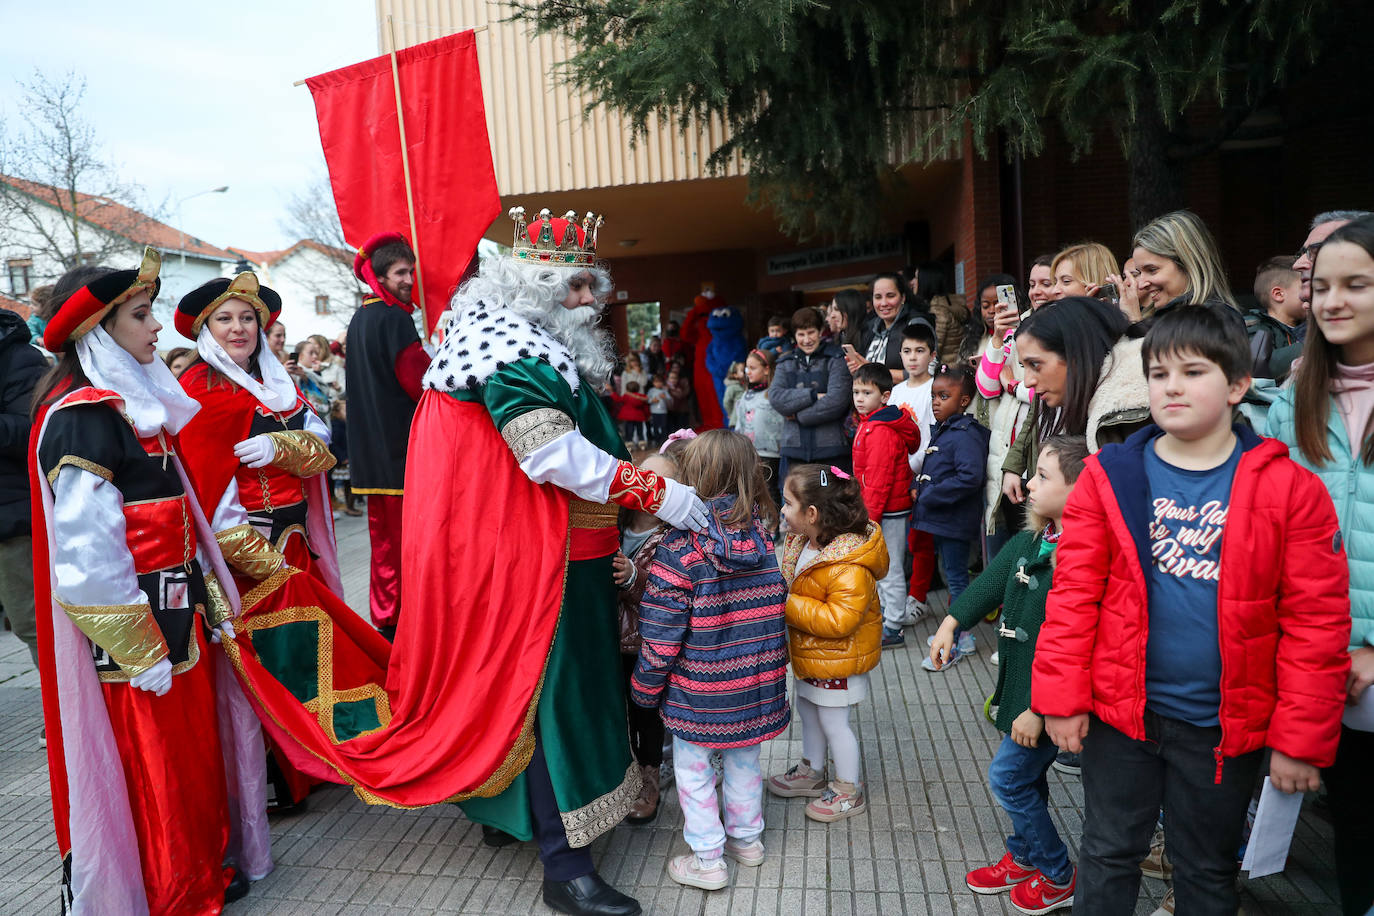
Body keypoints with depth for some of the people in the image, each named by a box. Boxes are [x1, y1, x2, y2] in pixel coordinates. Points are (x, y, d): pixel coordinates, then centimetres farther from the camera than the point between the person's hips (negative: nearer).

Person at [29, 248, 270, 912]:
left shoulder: (137, 403, 12)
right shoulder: (80, 415, -16)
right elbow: (87, 549, -21)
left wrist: (210, 599, 14)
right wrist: (140, 651, -18)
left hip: (177, 610, 9)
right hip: (132, 626, -9)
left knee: (195, 750, 18)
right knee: (151, 765, 5)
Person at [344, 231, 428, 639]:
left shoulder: (359, 318, 15)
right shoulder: (395, 318, -12)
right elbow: (419, 380, -16)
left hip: (370, 445, 9)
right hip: (402, 443, -9)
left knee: (382, 534, 13)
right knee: (407, 534, -3)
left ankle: (384, 616, 20)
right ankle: (404, 616, 1)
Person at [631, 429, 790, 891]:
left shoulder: (679, 548, -21)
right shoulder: (763, 539, -4)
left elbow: (660, 631, -17)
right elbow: (774, 608, 7)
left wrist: (646, 687, -3)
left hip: (700, 689, -5)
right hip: (756, 679, 6)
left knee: (692, 766, 13)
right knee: (743, 757, 23)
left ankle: (707, 860, 23)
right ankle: (747, 837, 40)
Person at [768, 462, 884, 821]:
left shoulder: (849, 566, -32)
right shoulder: (802, 544, -2)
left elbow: (839, 619, -35)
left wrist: (790, 606, -31)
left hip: (837, 659, -9)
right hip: (810, 654, 9)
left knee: (833, 722, 6)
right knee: (807, 709, 23)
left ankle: (848, 790, 27)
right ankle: (812, 772, 45)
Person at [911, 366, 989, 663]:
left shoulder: (966, 435, -19)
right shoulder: (940, 430, 11)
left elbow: (969, 477, -29)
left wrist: (930, 495, -23)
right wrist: (920, 489, 4)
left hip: (955, 522, -9)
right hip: (938, 519, 9)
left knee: (957, 578, 1)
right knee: (953, 576, 18)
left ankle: (957, 641, 12)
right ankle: (962, 634, 31)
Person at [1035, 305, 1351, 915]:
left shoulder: (1289, 487, -8)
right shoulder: (1109, 476, -5)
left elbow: (1316, 622, -7)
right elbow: (1074, 593, -5)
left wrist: (1301, 739, -7)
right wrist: (1061, 697, -7)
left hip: (1225, 725, 0)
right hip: (1120, 708, 1)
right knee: (1108, 855, 17)